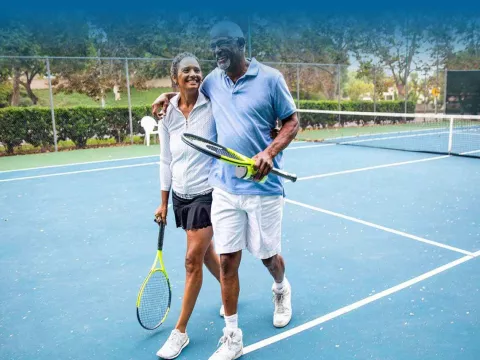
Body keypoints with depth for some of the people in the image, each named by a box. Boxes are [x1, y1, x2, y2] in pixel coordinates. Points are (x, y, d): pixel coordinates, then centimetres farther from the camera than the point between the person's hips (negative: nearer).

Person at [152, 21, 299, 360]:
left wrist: (270, 153, -18)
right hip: (224, 189, 3)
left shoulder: (270, 78, -5)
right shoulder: (212, 81, 7)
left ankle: (282, 289, 49)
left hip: (263, 187, -3)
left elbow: (292, 122, -2)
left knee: (268, 255, 13)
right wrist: (168, 95, 9)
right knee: (227, 261, 3)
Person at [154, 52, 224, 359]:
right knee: (206, 252, 18)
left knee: (193, 260, -2)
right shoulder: (167, 115, 2)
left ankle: (180, 331, 14)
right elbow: (166, 161, 8)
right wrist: (164, 203, 11)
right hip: (181, 195, 5)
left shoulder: (212, 104, -11)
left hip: (208, 192, -5)